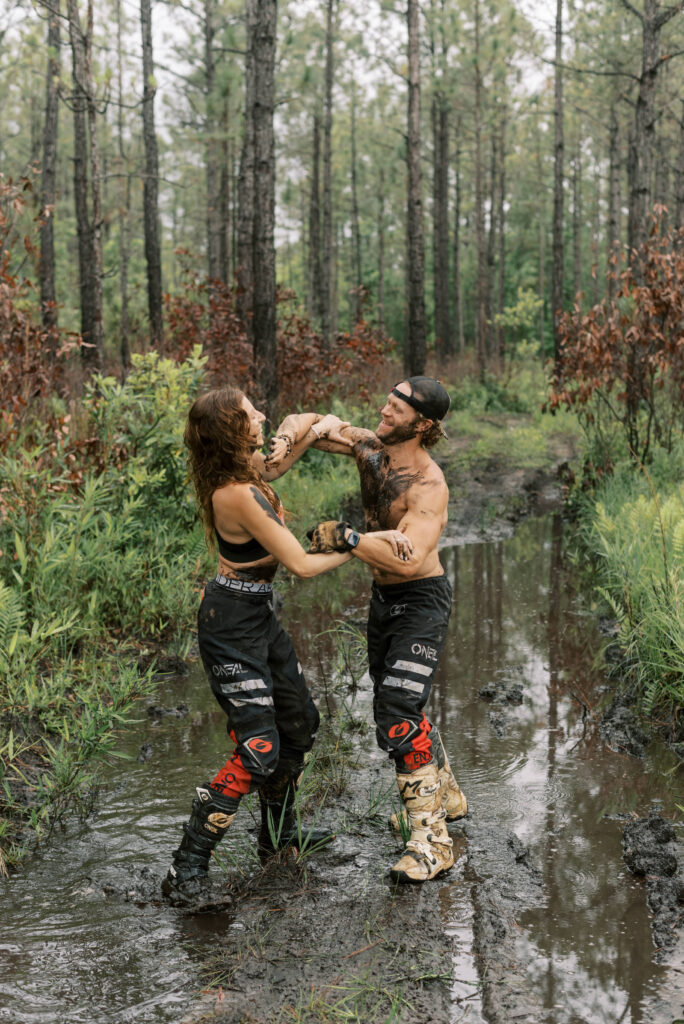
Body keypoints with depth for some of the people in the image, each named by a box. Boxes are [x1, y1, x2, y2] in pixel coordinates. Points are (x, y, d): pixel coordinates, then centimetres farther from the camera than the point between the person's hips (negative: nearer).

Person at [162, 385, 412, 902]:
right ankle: (186, 870, 2)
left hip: (260, 615, 10)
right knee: (258, 750, -10)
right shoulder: (239, 495, -27)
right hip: (232, 624, -10)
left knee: (300, 723, 20)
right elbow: (302, 564, -23)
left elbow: (299, 425, 19)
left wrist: (319, 427, -5)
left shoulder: (251, 468, 0)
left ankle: (279, 832, 39)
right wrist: (367, 541, -16)